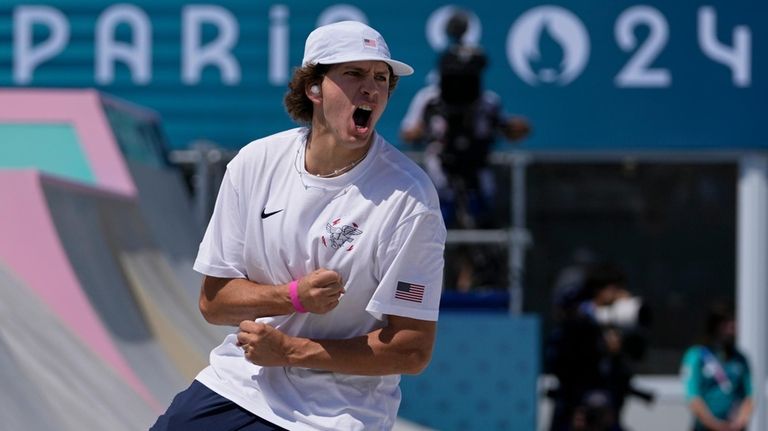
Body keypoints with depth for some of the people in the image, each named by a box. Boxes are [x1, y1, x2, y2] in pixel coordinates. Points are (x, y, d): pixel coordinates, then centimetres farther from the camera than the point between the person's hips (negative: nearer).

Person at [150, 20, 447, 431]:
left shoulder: (408, 196, -14)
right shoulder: (254, 162, -2)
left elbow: (412, 351, -14)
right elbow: (212, 301, 1)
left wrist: (289, 350, -15)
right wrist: (295, 296, -17)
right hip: (235, 387, 4)